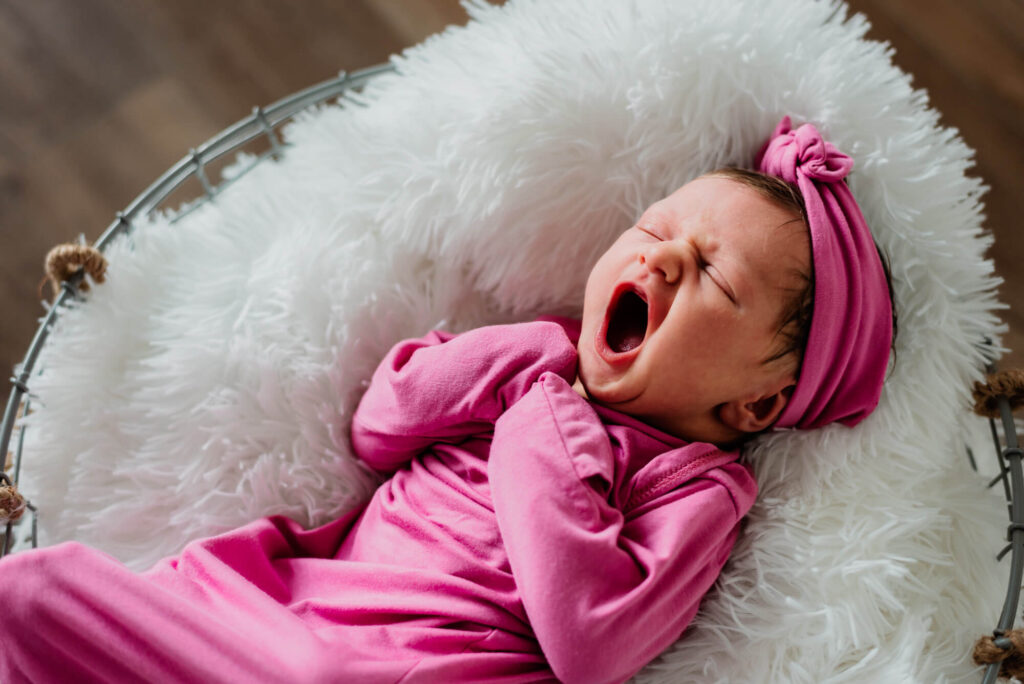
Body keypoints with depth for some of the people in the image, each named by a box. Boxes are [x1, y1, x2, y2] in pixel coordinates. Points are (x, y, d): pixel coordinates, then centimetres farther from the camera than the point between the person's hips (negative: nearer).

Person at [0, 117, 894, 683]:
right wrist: (505, 361, 3)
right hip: (289, 600, 7)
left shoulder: (694, 484, -2)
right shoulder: (542, 357, 18)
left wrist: (546, 445, -12)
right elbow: (374, 435, 18)